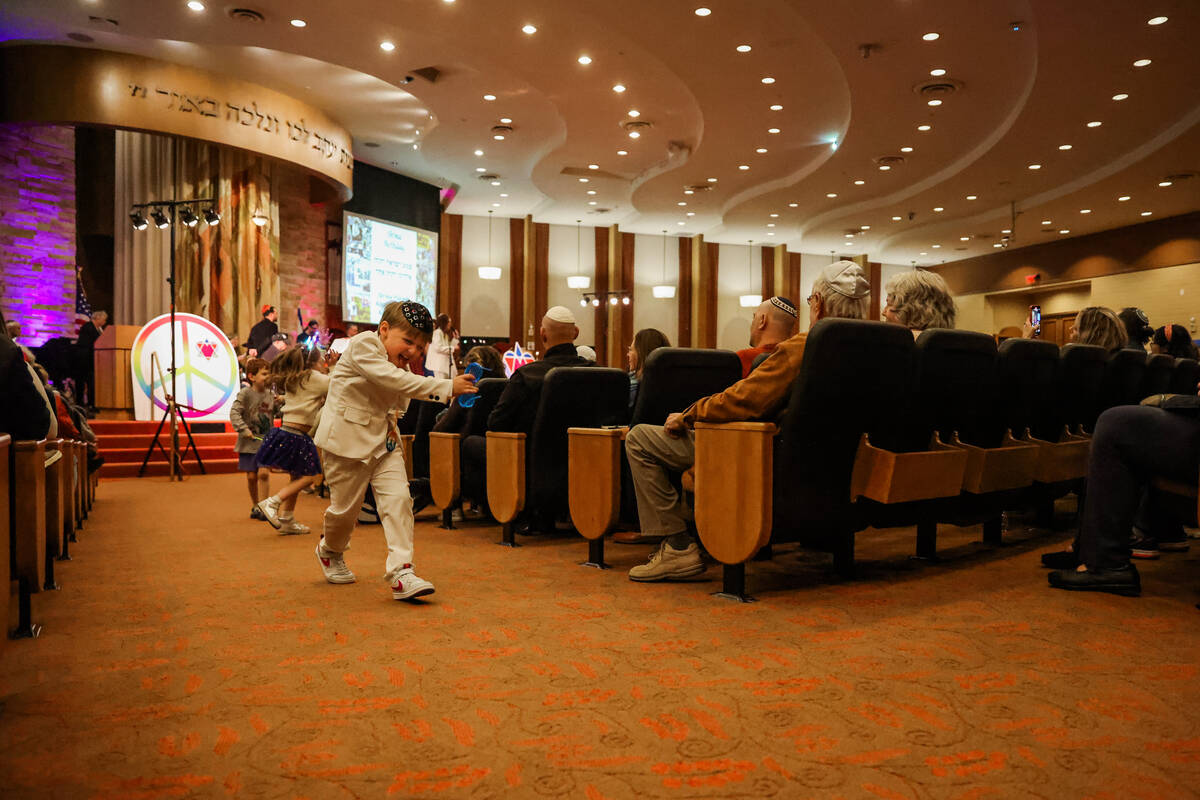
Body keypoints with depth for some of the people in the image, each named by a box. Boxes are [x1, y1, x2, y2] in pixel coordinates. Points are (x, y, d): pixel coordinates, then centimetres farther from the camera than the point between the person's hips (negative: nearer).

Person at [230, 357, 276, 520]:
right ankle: (255, 506, 23)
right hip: (249, 441, -2)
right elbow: (234, 412, -14)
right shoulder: (246, 393, -8)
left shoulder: (271, 394, 6)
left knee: (263, 473, -10)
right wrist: (243, 429, -24)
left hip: (266, 441, 2)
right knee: (251, 476, 4)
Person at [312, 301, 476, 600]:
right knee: (346, 506, 6)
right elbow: (393, 379, -32)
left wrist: (390, 420, -2)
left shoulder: (400, 367, 9)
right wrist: (447, 387, -38)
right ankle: (330, 550, 38)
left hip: (383, 440, 6)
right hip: (348, 438, -6)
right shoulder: (362, 345, -17)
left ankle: (401, 571, -10)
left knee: (398, 498, -11)